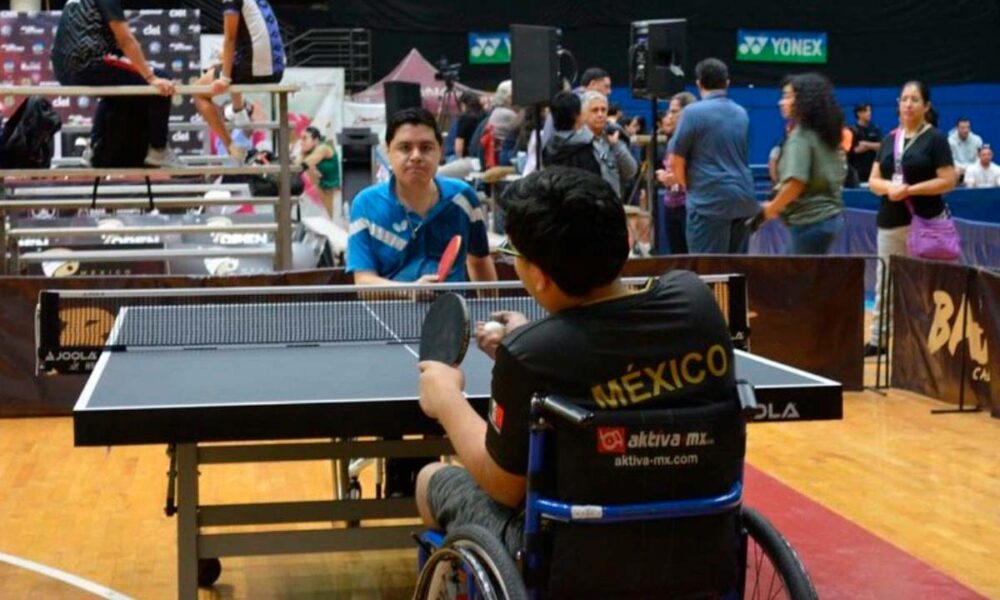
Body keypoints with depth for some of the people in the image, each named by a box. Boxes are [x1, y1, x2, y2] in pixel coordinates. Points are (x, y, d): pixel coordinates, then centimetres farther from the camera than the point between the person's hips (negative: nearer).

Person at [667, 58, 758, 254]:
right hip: (743, 200, 6)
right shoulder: (742, 114, 13)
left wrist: (688, 186, 16)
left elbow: (675, 161, -5)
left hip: (709, 200, -6)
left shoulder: (693, 112, -6)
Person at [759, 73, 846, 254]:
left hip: (810, 220, -9)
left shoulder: (801, 136, -13)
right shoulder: (826, 133, 13)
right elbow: (838, 176, 20)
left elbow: (796, 182, -22)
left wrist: (772, 208, -9)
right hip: (831, 214, 9)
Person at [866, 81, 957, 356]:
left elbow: (948, 181, -10)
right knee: (884, 284, 11)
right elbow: (873, 180, 11)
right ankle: (877, 340, 20)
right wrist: (888, 187, -12)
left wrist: (910, 190, -17)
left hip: (924, 223, -6)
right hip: (889, 222, 6)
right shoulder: (889, 139, 12)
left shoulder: (935, 138, -4)